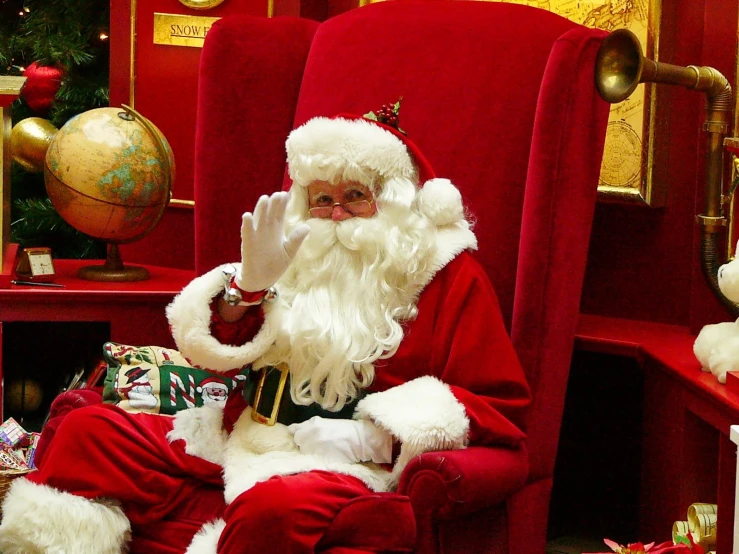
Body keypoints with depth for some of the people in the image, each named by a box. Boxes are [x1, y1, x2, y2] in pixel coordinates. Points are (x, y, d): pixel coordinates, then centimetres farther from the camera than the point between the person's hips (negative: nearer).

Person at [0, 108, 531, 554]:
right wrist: (249, 283, -5)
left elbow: (501, 403, -2)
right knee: (88, 432, -7)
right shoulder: (298, 256, 16)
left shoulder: (448, 273, 4)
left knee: (274, 506, -40)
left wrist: (380, 436, -13)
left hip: (353, 461, -6)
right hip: (244, 434, 6)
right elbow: (217, 354, 15)